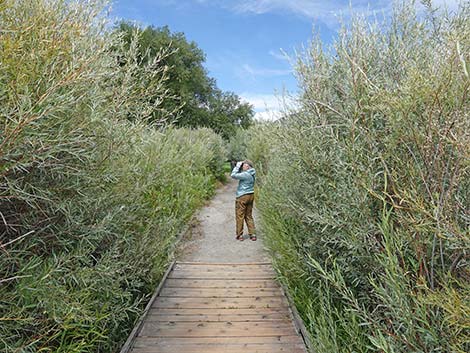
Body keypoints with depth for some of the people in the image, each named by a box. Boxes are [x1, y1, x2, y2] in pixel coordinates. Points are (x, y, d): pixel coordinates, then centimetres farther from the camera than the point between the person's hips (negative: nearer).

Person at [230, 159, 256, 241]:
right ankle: (252, 234, 15)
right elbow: (240, 174, 21)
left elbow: (233, 175, -21)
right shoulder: (251, 174, 8)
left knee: (240, 216, 3)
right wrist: (239, 167, 9)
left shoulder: (245, 174, -18)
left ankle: (240, 235, 11)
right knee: (249, 216, 15)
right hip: (251, 195, 9)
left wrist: (237, 166, -11)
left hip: (242, 197, -9)